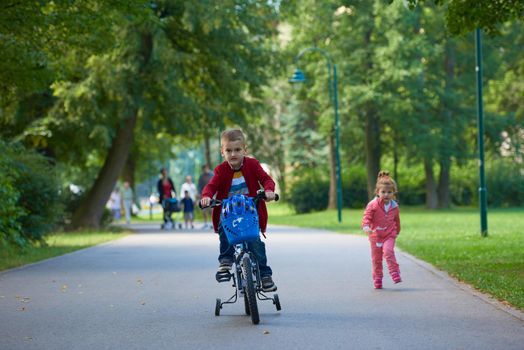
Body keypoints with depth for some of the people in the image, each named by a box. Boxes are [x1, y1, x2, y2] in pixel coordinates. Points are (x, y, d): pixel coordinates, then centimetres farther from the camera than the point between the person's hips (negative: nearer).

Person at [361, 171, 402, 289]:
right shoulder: (373, 205, -10)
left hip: (389, 235, 0)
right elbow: (367, 216, -14)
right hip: (375, 236, 0)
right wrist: (366, 226, -34)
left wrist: (397, 231, 28)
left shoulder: (394, 206, 0)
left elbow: (396, 220, 16)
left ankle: (395, 273, -17)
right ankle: (377, 280, 19)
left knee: (388, 252, -25)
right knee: (376, 259, 7)